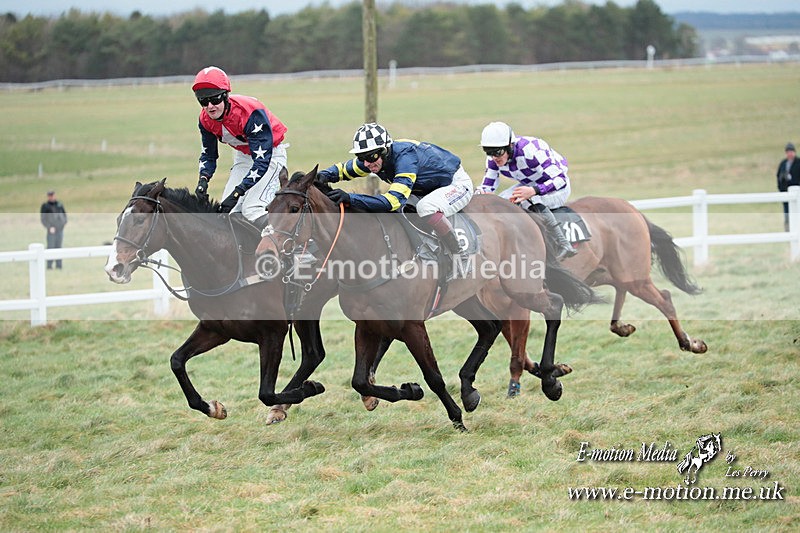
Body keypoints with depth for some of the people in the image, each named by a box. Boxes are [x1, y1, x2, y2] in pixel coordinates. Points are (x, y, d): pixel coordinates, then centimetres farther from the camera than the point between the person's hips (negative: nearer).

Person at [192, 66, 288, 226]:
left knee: (252, 209, -24)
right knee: (228, 210, -3)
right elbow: (208, 154, 3)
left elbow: (262, 161, -35)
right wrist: (203, 179, -19)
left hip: (271, 154, -7)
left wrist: (238, 192, -42)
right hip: (243, 157, 7)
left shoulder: (250, 113, -34)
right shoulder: (206, 119, -13)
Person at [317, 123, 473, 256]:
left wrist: (350, 198, -52)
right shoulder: (373, 158, -13)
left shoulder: (405, 156, -37)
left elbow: (395, 200, -47)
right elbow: (343, 169, 3)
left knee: (426, 207, -36)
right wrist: (325, 175, -21)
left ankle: (460, 256, -22)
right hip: (428, 188, 9)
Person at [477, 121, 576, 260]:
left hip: (558, 188, -8)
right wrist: (481, 192, -28)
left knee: (529, 200, -36)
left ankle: (564, 246, -33)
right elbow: (488, 184, -2)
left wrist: (533, 191, -51)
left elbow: (560, 179, -35)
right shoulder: (493, 158, -14)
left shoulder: (529, 150, -34)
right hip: (530, 185, 8)